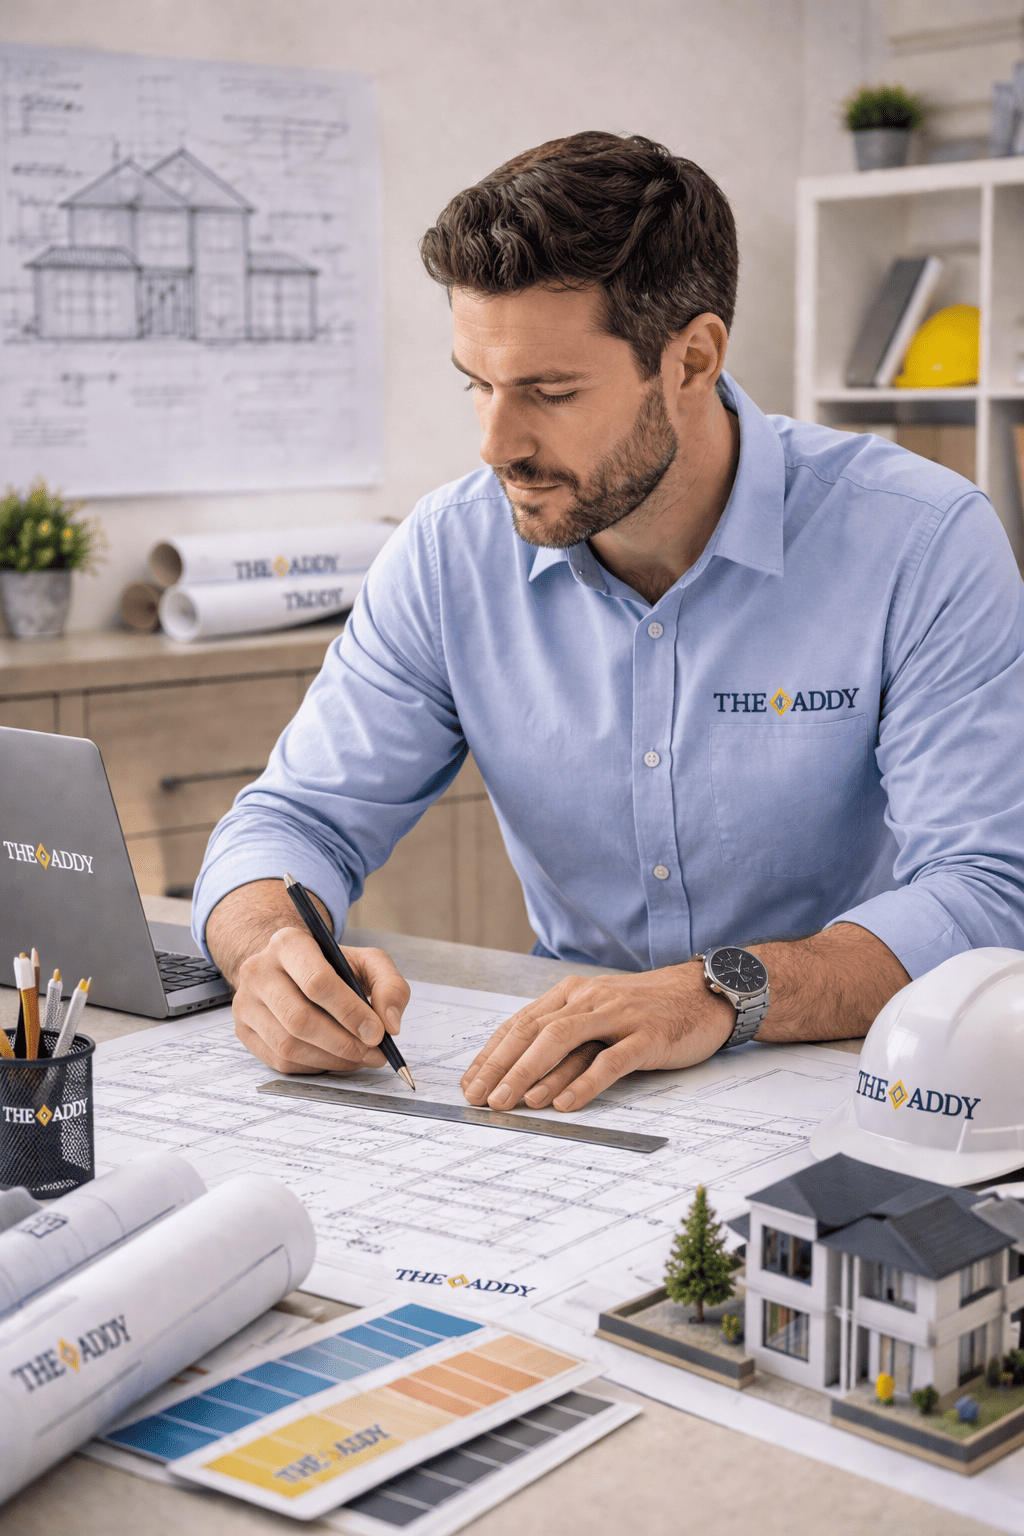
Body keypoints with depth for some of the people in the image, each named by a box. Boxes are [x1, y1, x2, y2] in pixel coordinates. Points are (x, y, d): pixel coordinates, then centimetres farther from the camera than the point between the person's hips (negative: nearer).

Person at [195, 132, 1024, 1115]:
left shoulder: (925, 545, -13)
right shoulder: (450, 553, -2)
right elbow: (299, 819, 0)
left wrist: (724, 992, -37)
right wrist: (273, 949, -24)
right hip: (569, 1079, 3)